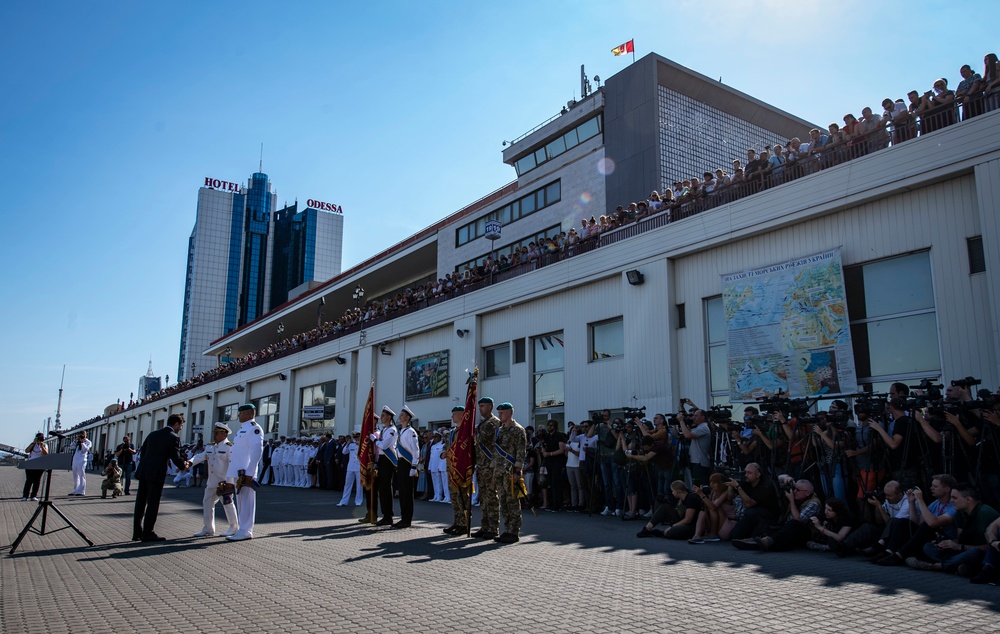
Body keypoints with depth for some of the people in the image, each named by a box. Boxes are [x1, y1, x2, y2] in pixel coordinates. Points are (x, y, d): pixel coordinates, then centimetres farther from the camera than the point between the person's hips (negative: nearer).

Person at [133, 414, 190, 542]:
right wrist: (184, 465, 12)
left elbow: (142, 451, 16)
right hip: (156, 473, -7)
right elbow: (176, 458, -7)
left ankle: (137, 532, 18)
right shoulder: (174, 438, -6)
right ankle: (147, 533, 5)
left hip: (143, 471, 7)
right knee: (153, 504, 1)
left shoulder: (153, 434, 15)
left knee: (140, 502, 12)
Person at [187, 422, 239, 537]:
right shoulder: (209, 447, 14)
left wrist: (229, 482, -25)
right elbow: (200, 456, 3)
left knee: (227, 503, -3)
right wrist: (190, 462, -18)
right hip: (212, 482, 8)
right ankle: (208, 528, 22)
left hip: (224, 482, -8)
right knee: (207, 503, 11)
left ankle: (234, 527, 10)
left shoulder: (229, 447, -11)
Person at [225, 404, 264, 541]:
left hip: (245, 472, -10)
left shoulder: (254, 429, -11)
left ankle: (245, 531, -2)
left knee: (246, 501, -5)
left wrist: (249, 473, -22)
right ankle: (244, 529, 19)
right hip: (238, 471, 10)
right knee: (241, 501, 12)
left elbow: (256, 451, -18)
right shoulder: (242, 429, 20)